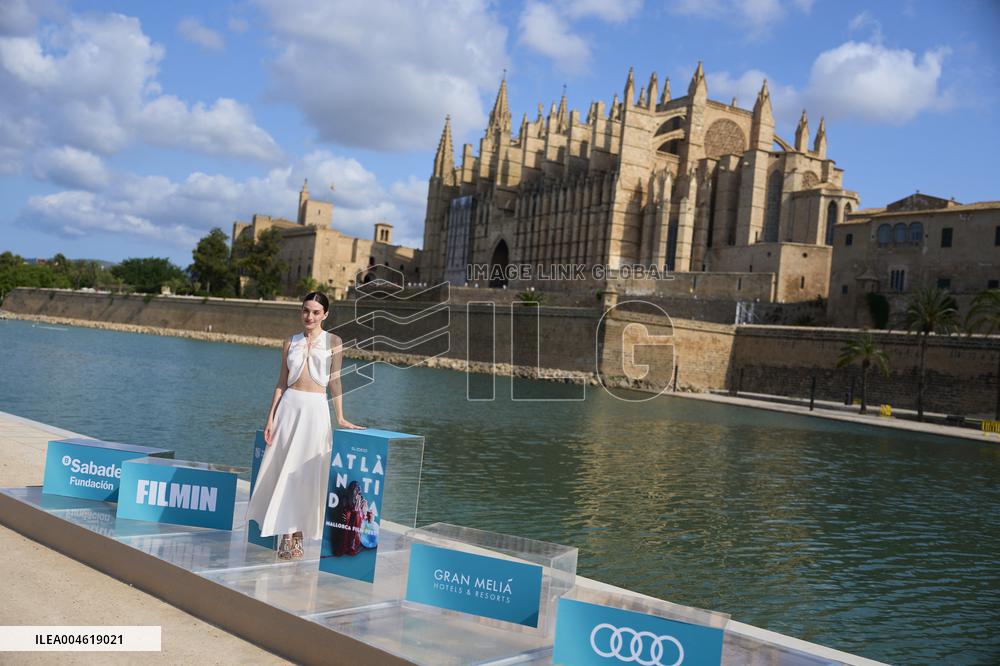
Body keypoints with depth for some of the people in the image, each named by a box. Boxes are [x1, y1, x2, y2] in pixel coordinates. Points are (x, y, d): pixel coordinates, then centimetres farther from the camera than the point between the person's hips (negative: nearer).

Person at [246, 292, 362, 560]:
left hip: (316, 409, -2)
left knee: (306, 473, 0)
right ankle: (288, 533, 11)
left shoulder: (333, 342, 3)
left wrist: (340, 417, -1)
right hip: (289, 407, 2)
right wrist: (271, 417, 4)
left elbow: (335, 381, 3)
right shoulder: (291, 342, 9)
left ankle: (295, 534, 10)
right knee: (283, 470, 2)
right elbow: (281, 382, 9)